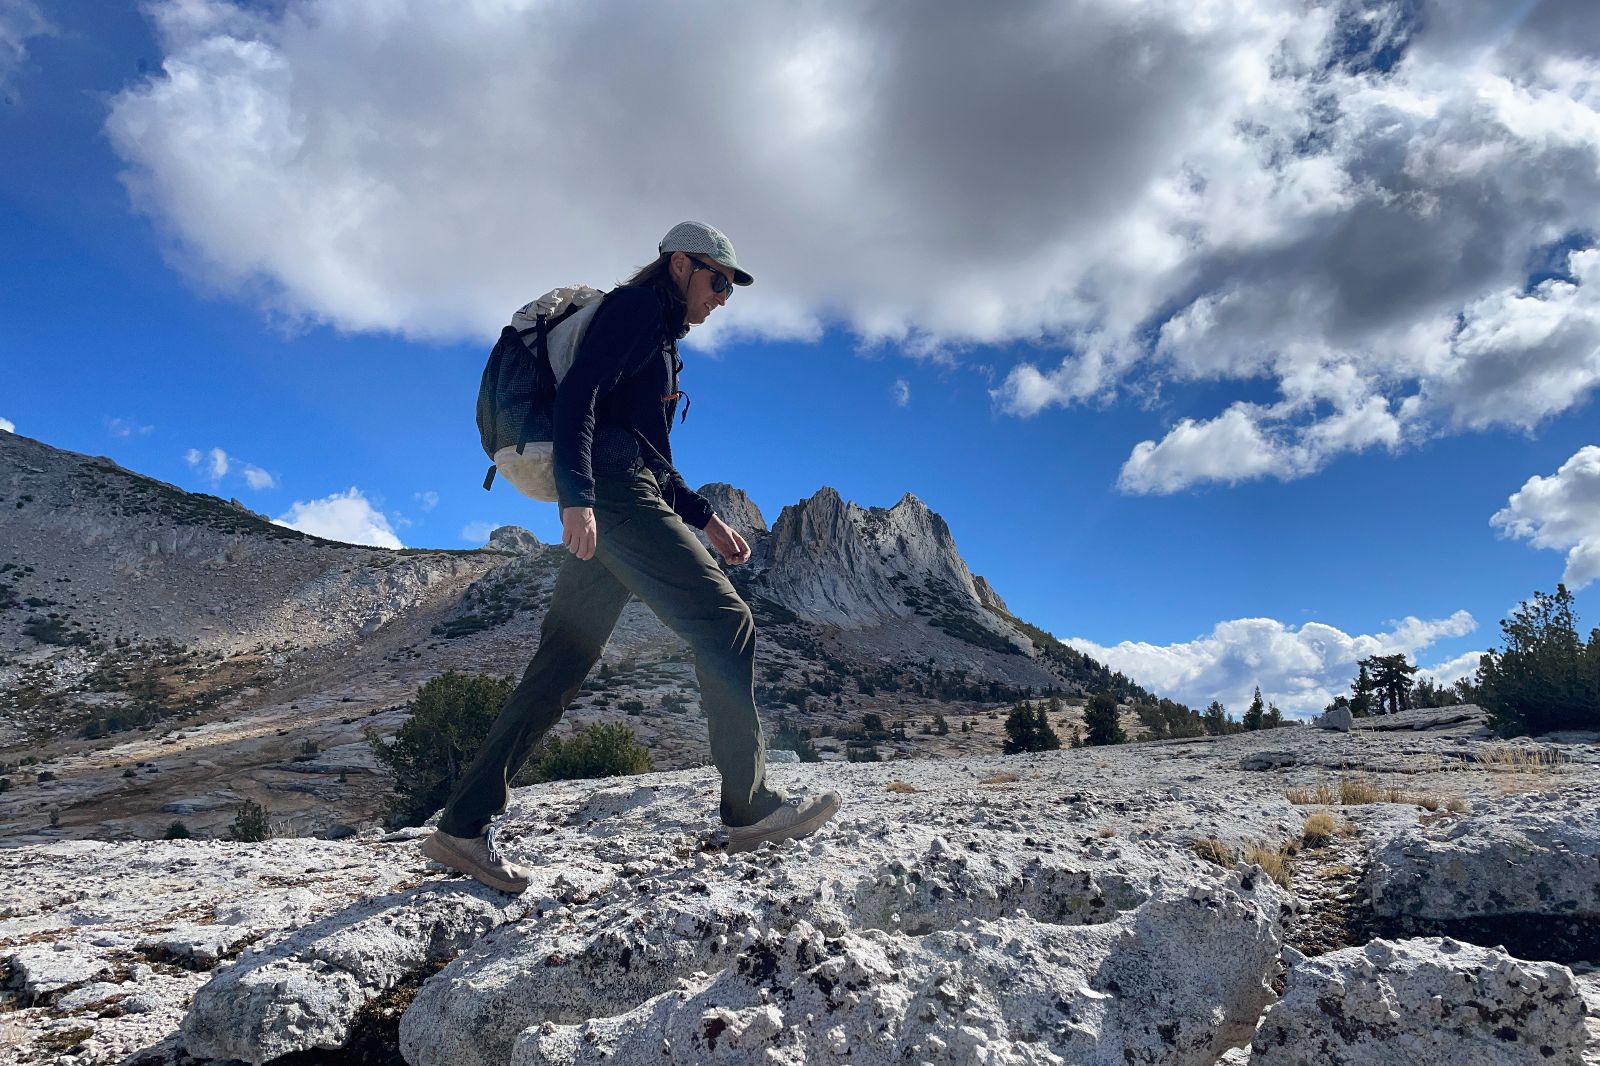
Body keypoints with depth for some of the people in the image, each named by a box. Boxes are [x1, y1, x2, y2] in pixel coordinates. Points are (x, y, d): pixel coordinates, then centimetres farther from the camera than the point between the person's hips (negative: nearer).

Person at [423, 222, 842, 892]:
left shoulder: (661, 340, 31)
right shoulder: (637, 305, 2)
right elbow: (578, 393, -14)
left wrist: (704, 518, 24)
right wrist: (578, 497, -26)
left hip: (608, 502, 10)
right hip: (612, 490, -10)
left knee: (562, 665, 4)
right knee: (725, 623, -11)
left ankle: (463, 827, 6)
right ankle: (749, 806, -7)